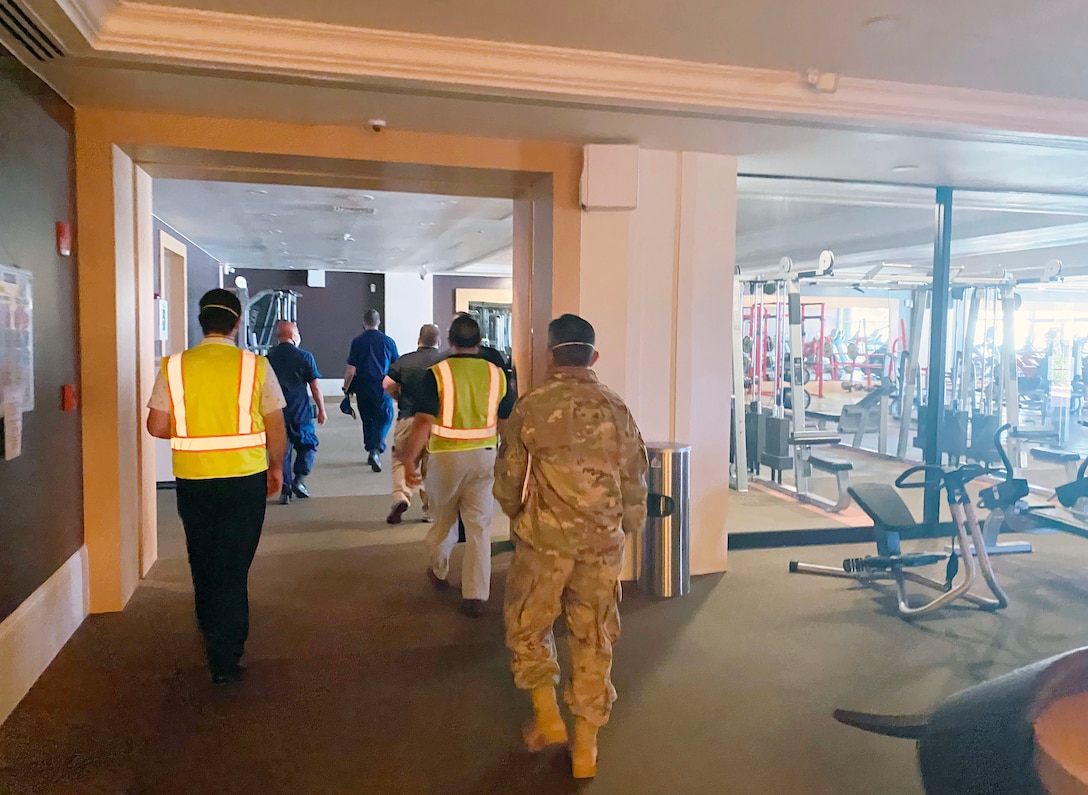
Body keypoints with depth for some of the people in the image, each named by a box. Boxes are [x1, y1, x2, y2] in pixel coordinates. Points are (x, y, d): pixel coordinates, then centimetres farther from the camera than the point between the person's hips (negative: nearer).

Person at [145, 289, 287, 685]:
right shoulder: (255, 365, -7)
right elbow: (276, 427, -3)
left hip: (193, 480, 2)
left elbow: (157, 426, -2)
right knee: (233, 568, 7)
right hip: (245, 478, -2)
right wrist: (276, 467, 12)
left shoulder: (174, 366, -3)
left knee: (203, 563, 20)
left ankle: (212, 635, 37)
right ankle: (225, 659, 11)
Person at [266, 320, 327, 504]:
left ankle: (285, 489, 7)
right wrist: (321, 409, 2)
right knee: (307, 444, 13)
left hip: (276, 412, 3)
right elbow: (315, 386, -6)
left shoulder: (269, 358, 5)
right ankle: (299, 479, -2)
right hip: (300, 411, -3)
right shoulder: (304, 356, -6)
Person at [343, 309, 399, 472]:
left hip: (363, 387, 1)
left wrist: (346, 388, 7)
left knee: (368, 420, 16)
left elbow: (351, 370, -6)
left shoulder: (357, 342, -3)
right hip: (382, 387, -1)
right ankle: (376, 450, -16)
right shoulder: (388, 341, -1)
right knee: (384, 418, 4)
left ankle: (371, 451, 25)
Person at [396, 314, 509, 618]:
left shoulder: (437, 373, -9)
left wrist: (408, 460, -11)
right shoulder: (496, 374, 0)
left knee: (443, 519, 19)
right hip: (484, 457, 1)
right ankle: (475, 595, 4)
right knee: (479, 525, 5)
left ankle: (439, 572, 41)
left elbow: (422, 424, -16)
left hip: (446, 456, -1)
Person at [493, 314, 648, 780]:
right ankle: (586, 746, 23)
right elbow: (634, 482, 5)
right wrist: (629, 527, 22)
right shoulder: (616, 410, -1)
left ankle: (547, 716, 24)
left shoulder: (530, 408, -8)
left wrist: (519, 516, 20)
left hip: (544, 540, -2)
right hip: (603, 543, 3)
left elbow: (507, 481, -1)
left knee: (527, 626, 20)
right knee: (594, 640, 13)